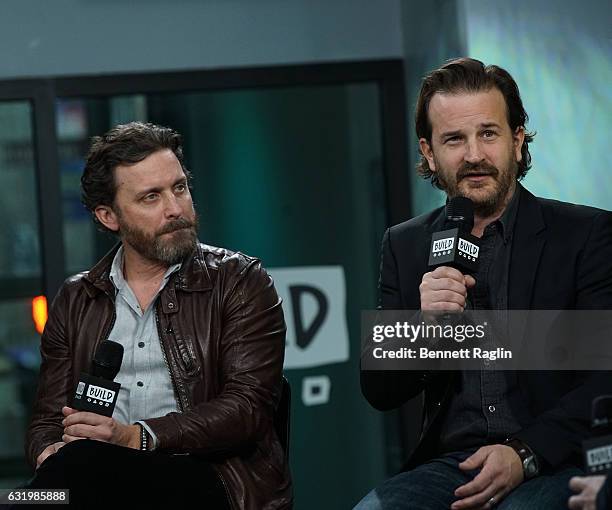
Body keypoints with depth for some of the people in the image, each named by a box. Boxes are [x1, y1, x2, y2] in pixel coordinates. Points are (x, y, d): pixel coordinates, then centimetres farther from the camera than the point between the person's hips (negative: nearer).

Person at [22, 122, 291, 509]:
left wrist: (138, 437, -18)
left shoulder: (239, 281, 7)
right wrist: (50, 454, -10)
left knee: (84, 464, -35)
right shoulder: (75, 300, 18)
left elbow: (249, 405, -5)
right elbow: (48, 419, 16)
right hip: (107, 477, 3)